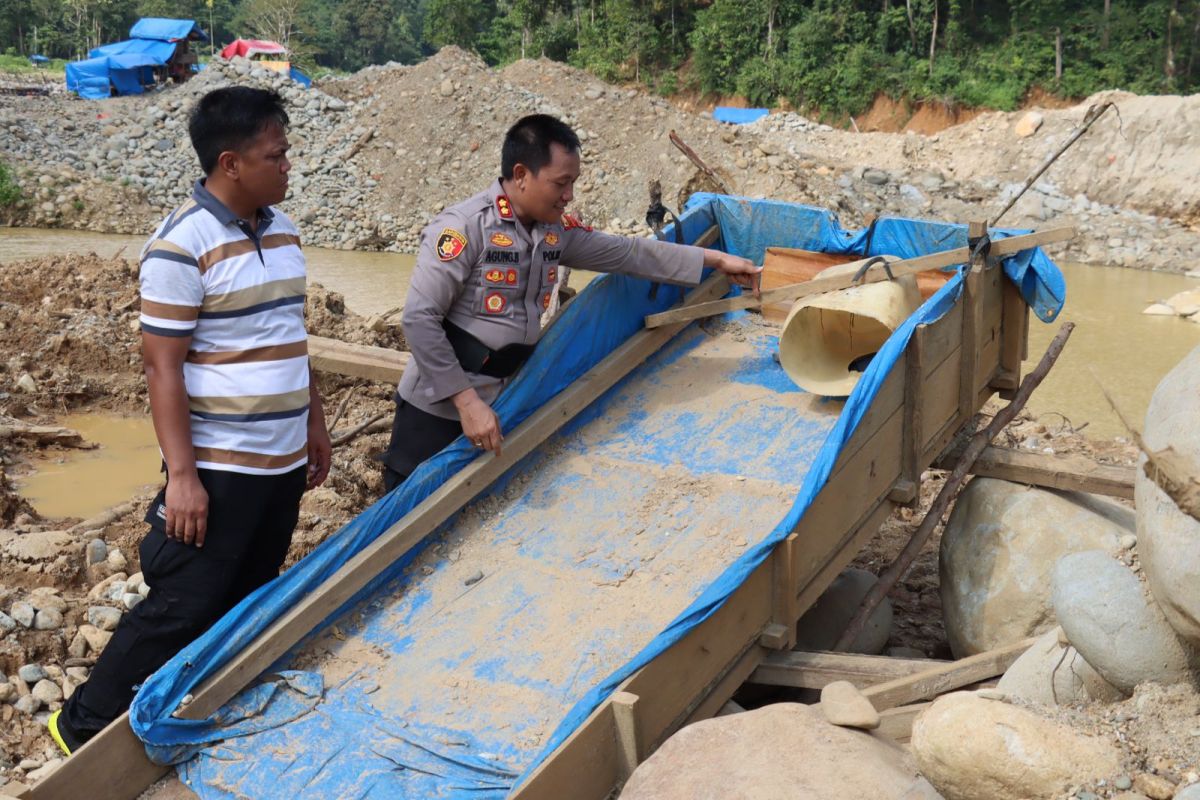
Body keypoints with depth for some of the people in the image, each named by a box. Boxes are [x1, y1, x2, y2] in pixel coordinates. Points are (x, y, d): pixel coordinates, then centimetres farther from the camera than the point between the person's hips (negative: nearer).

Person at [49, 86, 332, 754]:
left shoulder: (283, 230, 7)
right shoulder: (183, 246, -17)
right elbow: (163, 369, -17)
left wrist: (315, 425, 19)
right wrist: (181, 475, -19)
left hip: (283, 463, 8)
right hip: (219, 470, -7)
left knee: (249, 605, 16)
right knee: (182, 610, 0)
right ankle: (86, 728, 17)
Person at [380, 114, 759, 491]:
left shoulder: (556, 230, 2)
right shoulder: (465, 227, -20)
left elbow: (626, 252, 12)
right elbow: (419, 319, -22)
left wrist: (715, 259, 11)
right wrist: (466, 401, -24)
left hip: (501, 406, 7)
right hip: (438, 409, -6)